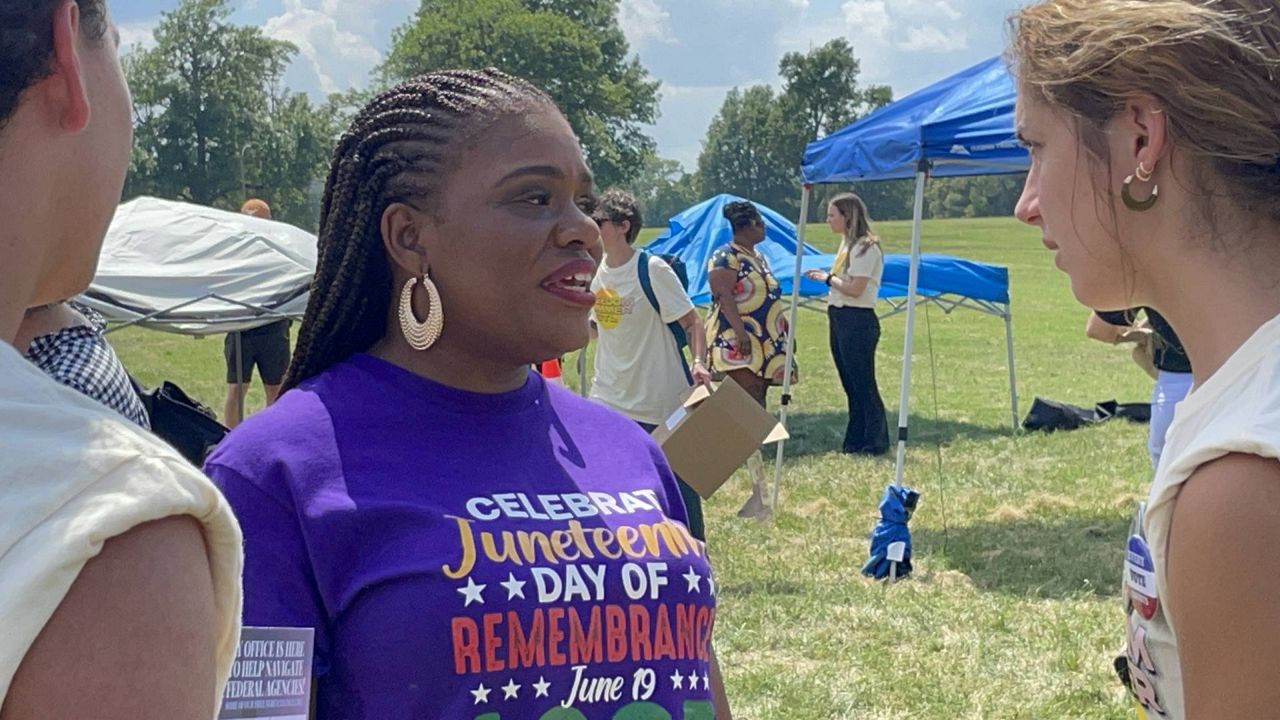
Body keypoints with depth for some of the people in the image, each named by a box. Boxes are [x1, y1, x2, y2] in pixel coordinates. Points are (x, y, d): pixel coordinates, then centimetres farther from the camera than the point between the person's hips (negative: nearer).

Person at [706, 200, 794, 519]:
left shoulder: (758, 257, 21)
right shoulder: (725, 258, -9)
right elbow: (724, 296, -20)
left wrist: (785, 330, 24)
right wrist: (739, 330, -30)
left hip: (766, 346, 10)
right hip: (737, 346, -10)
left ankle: (759, 491, 11)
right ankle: (760, 493, -18)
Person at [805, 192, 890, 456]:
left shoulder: (865, 247, -14)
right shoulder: (847, 244, 16)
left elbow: (854, 289, -19)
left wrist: (828, 278, -8)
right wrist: (827, 278, 5)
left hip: (857, 320, -10)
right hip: (839, 318, 10)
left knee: (863, 385, -5)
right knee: (851, 385, 13)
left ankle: (876, 442, 1)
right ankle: (855, 441, 19)